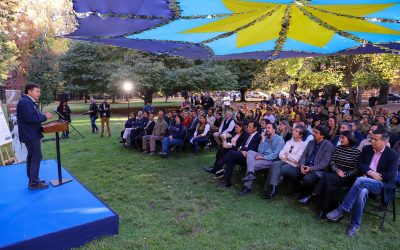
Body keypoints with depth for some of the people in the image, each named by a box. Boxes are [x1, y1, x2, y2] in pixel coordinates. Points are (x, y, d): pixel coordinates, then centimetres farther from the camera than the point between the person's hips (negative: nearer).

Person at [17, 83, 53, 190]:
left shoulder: (30, 102, 15)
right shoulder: (24, 102, -19)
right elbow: (30, 118, -28)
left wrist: (43, 116, 0)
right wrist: (45, 117, -19)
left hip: (31, 134, 11)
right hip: (30, 135, -11)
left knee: (32, 157, 16)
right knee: (36, 157, -7)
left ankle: (32, 180, 26)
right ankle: (34, 183, -2)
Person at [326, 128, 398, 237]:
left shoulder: (393, 155, 0)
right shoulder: (367, 149, 11)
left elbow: (391, 176, -8)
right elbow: (360, 165, 8)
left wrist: (374, 175, -9)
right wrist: (370, 172, -11)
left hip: (381, 185, -3)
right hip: (365, 182, 3)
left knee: (361, 180, -36)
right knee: (362, 191, -35)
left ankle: (342, 209, -30)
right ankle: (355, 224, -24)